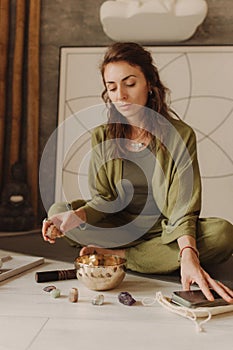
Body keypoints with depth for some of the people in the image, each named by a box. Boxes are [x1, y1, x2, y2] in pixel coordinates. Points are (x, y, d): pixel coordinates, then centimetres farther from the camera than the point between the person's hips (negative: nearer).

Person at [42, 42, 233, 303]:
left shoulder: (180, 135, -12)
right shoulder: (102, 137, -1)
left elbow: (183, 208, -18)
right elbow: (104, 198, -3)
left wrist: (188, 255, -37)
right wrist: (77, 215, -27)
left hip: (166, 231, -2)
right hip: (120, 228, 2)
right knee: (58, 212, -18)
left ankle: (115, 256, -21)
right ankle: (157, 255, -16)